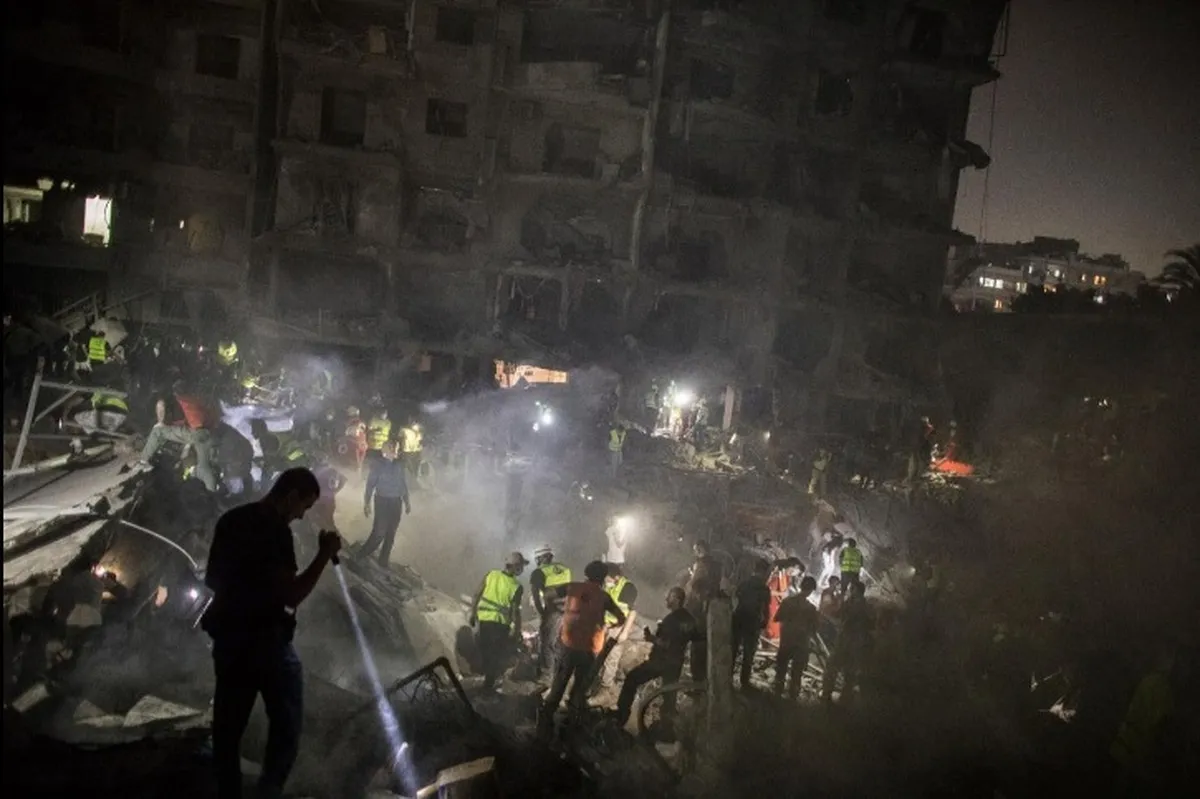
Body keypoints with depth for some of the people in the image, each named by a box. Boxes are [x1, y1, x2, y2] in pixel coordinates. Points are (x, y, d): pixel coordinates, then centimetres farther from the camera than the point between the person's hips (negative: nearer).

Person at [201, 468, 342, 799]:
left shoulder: (230, 520, 8)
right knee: (286, 722, 6)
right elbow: (291, 596, -22)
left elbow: (211, 580, 18)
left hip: (227, 637, 8)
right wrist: (324, 555, -17)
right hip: (266, 640, -8)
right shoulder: (276, 531, -18)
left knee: (228, 725, 13)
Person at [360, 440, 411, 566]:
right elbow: (370, 484, -6)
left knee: (391, 534, 10)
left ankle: (384, 561, 21)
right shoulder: (377, 464, -4)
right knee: (379, 533, -10)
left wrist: (407, 502, 16)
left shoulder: (399, 465, 9)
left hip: (396, 502, 5)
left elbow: (403, 485, 15)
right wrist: (367, 503, -11)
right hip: (382, 501, -5)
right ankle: (360, 558, 6)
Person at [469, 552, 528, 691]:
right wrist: (517, 628, -1)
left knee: (485, 650, 21)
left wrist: (473, 614, 9)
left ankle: (488, 675, 37)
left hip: (483, 619, 4)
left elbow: (476, 596, -2)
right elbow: (515, 611, -15)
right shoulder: (516, 586, -16)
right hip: (500, 623, -4)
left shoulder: (490, 574, -6)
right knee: (500, 653, 15)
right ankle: (489, 682, 17)